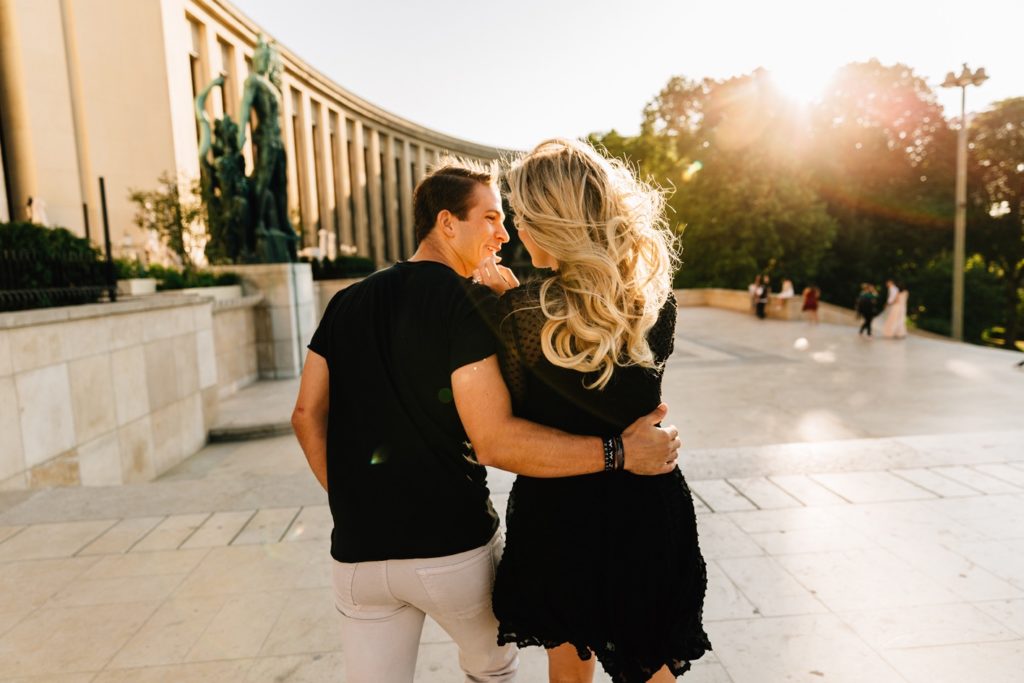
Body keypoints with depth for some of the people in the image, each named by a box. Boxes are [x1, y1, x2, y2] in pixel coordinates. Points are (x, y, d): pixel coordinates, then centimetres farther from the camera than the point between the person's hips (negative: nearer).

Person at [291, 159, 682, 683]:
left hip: (359, 551, 4)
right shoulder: (470, 302, -14)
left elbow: (307, 416, 5)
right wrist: (619, 452, -18)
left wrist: (354, 505, 14)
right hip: (454, 547, -4)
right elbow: (495, 440, -23)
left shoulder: (347, 302, 5)